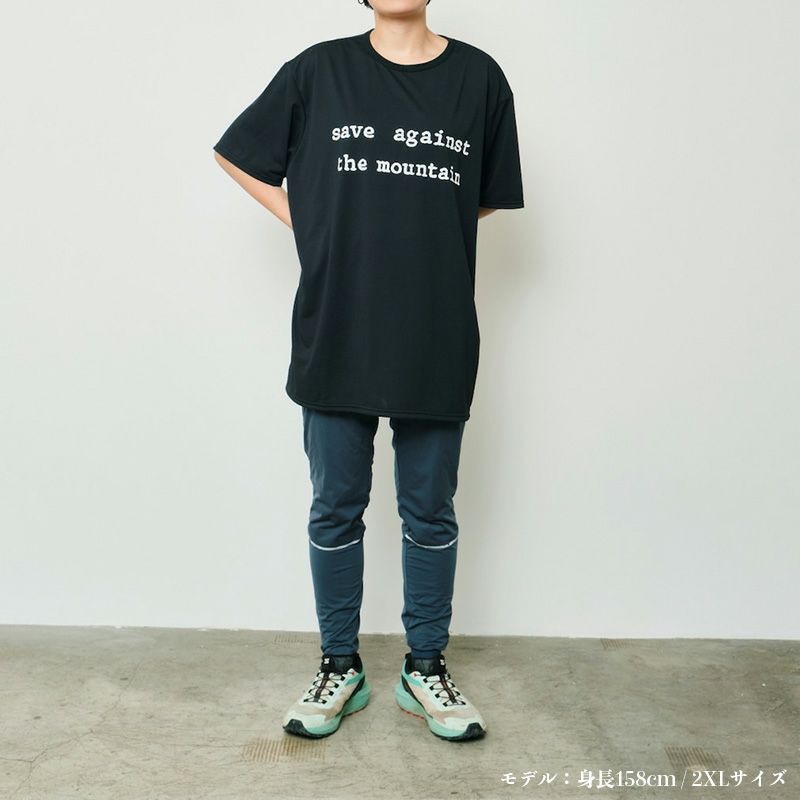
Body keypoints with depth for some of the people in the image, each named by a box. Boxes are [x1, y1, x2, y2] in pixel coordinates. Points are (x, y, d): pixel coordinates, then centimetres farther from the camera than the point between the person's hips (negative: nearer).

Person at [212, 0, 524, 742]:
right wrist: (310, 224, 3)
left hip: (436, 338, 1)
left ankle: (426, 669, 29)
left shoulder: (479, 77, 4)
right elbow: (237, 154, 13)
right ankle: (340, 667, 28)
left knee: (430, 511, 11)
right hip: (336, 333, 0)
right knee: (336, 508, 10)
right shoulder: (318, 70, 3)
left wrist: (422, 230, 4)